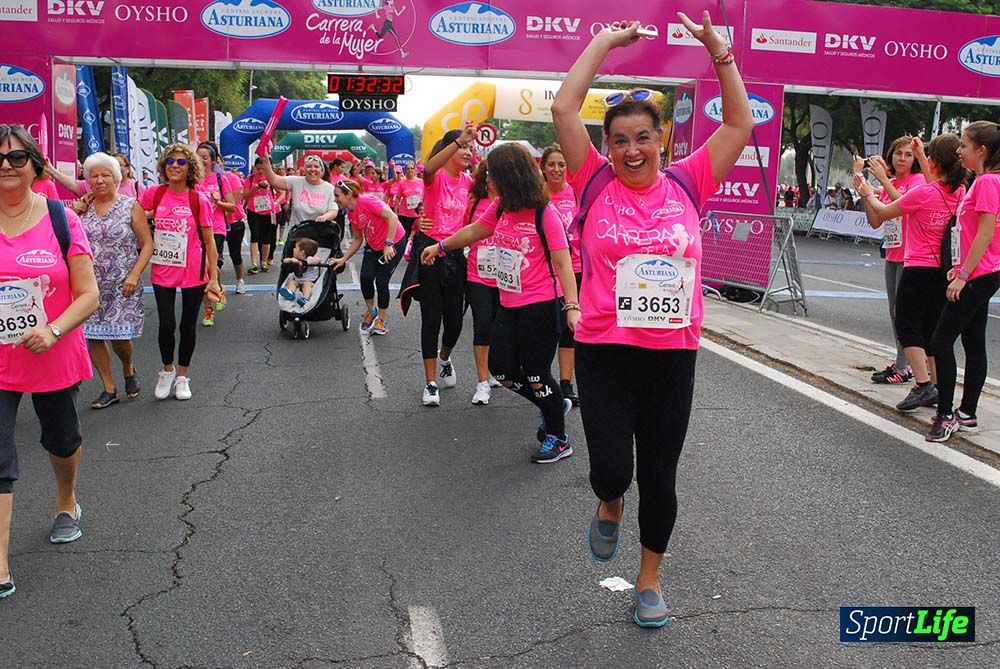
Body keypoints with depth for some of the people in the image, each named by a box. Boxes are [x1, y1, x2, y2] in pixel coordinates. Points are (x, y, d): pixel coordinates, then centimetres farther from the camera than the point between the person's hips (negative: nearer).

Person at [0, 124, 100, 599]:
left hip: (54, 360, 0)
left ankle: (66, 502, 52)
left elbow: (88, 296, -7)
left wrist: (52, 331, -23)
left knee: (62, 441, 22)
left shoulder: (61, 220, -7)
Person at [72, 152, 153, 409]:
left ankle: (128, 368, 27)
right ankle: (109, 389, 17)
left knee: (119, 335, -7)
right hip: (90, 284, 4)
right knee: (92, 335, 3)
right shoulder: (83, 207, 9)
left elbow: (147, 244, -4)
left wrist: (134, 275, -15)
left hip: (122, 284, -4)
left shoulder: (130, 206, -2)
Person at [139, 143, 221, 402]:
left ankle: (182, 376, 26)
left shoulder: (199, 200, -9)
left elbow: (209, 242, -6)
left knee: (188, 325, 9)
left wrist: (213, 278, -8)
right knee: (167, 324, 1)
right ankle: (167, 370, 27)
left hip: (193, 273, -1)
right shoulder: (154, 195, -3)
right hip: (162, 271, 1)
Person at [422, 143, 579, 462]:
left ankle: (559, 439, 18)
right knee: (502, 369, 11)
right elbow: (474, 230, 21)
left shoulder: (545, 213, -18)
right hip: (509, 304, 8)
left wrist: (572, 306, -30)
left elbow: (563, 263, -21)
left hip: (541, 305, -8)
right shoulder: (501, 207, 4)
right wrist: (440, 247, 31)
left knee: (535, 374, -2)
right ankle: (553, 406, 33)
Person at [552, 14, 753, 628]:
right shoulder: (598, 184, -1)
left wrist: (716, 46, 0)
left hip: (673, 357, 2)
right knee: (612, 472, -8)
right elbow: (564, 108, -7)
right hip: (604, 354, -1)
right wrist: (606, 40, -2)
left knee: (659, 479, 11)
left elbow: (740, 124, 3)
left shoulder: (687, 184, 3)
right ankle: (610, 508, 31)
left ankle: (650, 579, 34)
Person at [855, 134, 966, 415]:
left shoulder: (922, 192, -18)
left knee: (907, 326, 2)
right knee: (931, 328, 15)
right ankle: (936, 386, 17)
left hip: (918, 269, -7)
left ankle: (923, 384, -6)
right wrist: (922, 158, 34)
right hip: (944, 269, 7)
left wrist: (869, 194, 15)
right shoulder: (959, 192, 1)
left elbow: (884, 213, -4)